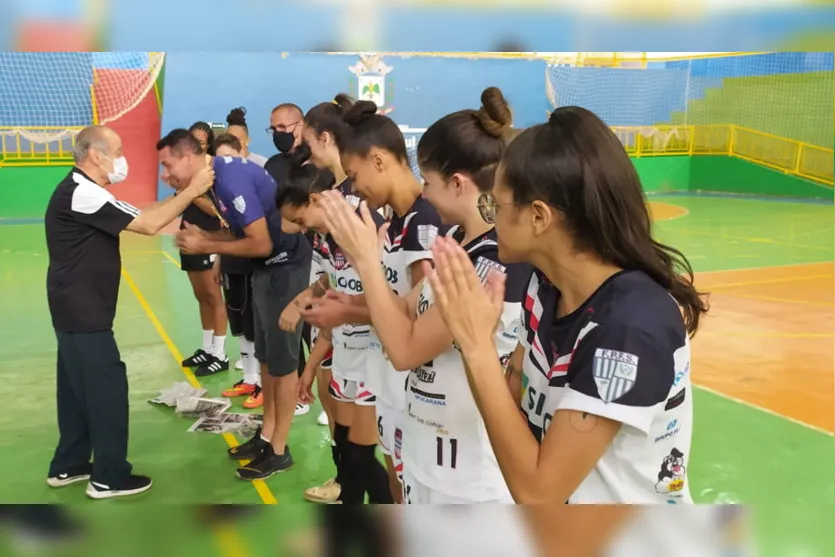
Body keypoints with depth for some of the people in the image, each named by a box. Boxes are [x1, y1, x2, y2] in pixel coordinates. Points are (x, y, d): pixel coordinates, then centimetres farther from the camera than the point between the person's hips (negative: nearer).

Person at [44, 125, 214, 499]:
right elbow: (148, 225, -21)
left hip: (77, 309, 10)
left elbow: (140, 215, 10)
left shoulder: (83, 191, 14)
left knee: (79, 386, 17)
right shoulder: (83, 193, -20)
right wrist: (191, 191, -14)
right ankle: (109, 477, 8)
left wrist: (185, 196, 3)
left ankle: (68, 465, 28)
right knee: (108, 386, -3)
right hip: (84, 312, -10)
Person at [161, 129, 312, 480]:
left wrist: (206, 247, -15)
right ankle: (266, 435, 29)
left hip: (285, 266, -10)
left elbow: (261, 243, -24)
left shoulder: (232, 179, -24)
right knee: (266, 356, 16)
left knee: (282, 359, 0)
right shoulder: (216, 176, 6)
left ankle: (279, 450, 13)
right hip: (266, 267, 10)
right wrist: (203, 236, -4)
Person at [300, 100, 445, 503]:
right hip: (390, 375, 9)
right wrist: (351, 300, 2)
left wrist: (347, 314, -13)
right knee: (398, 479, 22)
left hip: (414, 380, -9)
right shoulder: (396, 220, 7)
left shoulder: (423, 220, -20)